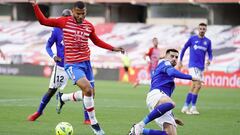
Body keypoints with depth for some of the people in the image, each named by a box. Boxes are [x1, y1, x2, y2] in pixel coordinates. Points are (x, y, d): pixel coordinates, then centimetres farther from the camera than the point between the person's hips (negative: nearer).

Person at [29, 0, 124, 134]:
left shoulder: (89, 26, 5)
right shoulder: (65, 22, -6)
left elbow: (97, 41, 22)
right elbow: (43, 21, -2)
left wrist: (113, 48, 16)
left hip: (86, 62, 6)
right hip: (72, 64, -6)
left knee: (90, 93, 8)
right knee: (87, 89, -24)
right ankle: (94, 123, -13)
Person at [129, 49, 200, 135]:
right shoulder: (164, 63, 12)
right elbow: (172, 72, -13)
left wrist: (172, 117, 35)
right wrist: (191, 77, -11)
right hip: (155, 94, -8)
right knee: (170, 104, -43)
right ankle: (140, 125, -37)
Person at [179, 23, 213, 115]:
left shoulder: (208, 41, 8)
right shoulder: (192, 39, -2)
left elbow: (210, 53, 12)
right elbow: (184, 49, 9)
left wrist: (209, 60, -10)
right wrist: (180, 61, 10)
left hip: (201, 67, 5)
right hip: (193, 65, -5)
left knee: (193, 87, 9)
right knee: (198, 85, -17)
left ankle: (185, 107, 18)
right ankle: (193, 107, -10)